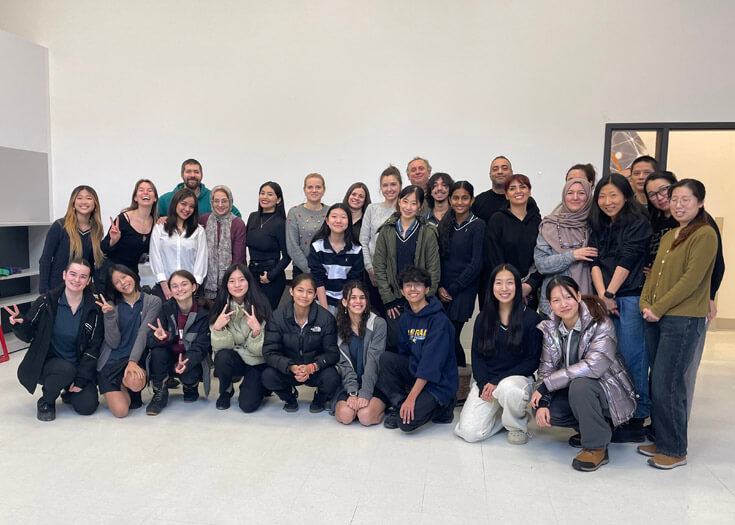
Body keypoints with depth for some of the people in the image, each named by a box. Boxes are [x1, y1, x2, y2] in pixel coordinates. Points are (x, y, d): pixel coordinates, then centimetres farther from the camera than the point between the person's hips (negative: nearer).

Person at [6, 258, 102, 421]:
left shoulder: (93, 310, -6)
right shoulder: (47, 302, -10)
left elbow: (93, 347, -5)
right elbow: (28, 336, -6)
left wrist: (81, 379, -12)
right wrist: (19, 325, -29)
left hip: (78, 366, 2)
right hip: (45, 363, -2)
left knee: (87, 406, -15)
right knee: (66, 370, -35)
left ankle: (69, 390, 21)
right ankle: (46, 401, -2)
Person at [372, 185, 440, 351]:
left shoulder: (428, 233, 0)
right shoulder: (387, 230, 4)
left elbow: (434, 270, 1)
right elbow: (379, 266, 3)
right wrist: (387, 299, -3)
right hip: (394, 298, 1)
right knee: (394, 341, -4)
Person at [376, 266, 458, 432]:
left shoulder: (439, 320, -17)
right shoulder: (406, 319, 6)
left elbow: (431, 364, -22)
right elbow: (404, 353, 10)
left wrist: (411, 397, -23)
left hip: (439, 382, -7)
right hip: (415, 371, 7)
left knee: (407, 422, -23)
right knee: (386, 358, -17)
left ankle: (442, 406, 6)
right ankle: (399, 407, -2)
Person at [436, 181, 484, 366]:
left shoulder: (477, 225, -3)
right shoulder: (444, 224, 11)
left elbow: (476, 263, -9)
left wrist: (452, 289, -9)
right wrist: (439, 287, -2)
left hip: (464, 290, -4)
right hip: (442, 290, 4)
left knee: (450, 336, -8)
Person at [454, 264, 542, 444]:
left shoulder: (531, 318, -5)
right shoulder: (483, 318, 7)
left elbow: (533, 361, -6)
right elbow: (477, 355, 7)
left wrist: (498, 381, -14)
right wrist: (484, 384, -12)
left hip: (518, 377, -3)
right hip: (485, 381, 3)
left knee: (508, 388, -40)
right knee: (469, 432, -15)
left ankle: (518, 427, -6)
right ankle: (500, 414, 17)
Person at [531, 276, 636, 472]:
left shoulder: (601, 325, -19)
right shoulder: (550, 329, -2)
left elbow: (593, 366, -31)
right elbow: (546, 368, -3)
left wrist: (545, 385, -28)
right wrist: (543, 402, -21)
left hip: (609, 391, -6)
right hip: (573, 389, 6)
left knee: (579, 385, -35)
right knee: (543, 410, -18)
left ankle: (597, 447, -16)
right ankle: (589, 427, 9)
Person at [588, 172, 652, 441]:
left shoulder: (639, 223, -2)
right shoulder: (598, 225, 15)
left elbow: (627, 260, -9)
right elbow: (595, 262, 6)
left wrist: (610, 293, -9)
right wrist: (602, 296, -6)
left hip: (630, 298, -5)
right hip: (603, 298, 6)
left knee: (631, 357, -4)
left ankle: (636, 419, 6)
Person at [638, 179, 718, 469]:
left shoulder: (705, 235, -8)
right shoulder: (668, 236, 17)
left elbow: (691, 279, -15)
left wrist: (658, 309, -14)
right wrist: (645, 304, 0)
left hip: (684, 320, -7)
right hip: (657, 319, 7)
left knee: (667, 385, -5)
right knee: (658, 383, 10)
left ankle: (675, 450, 9)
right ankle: (662, 441, 23)